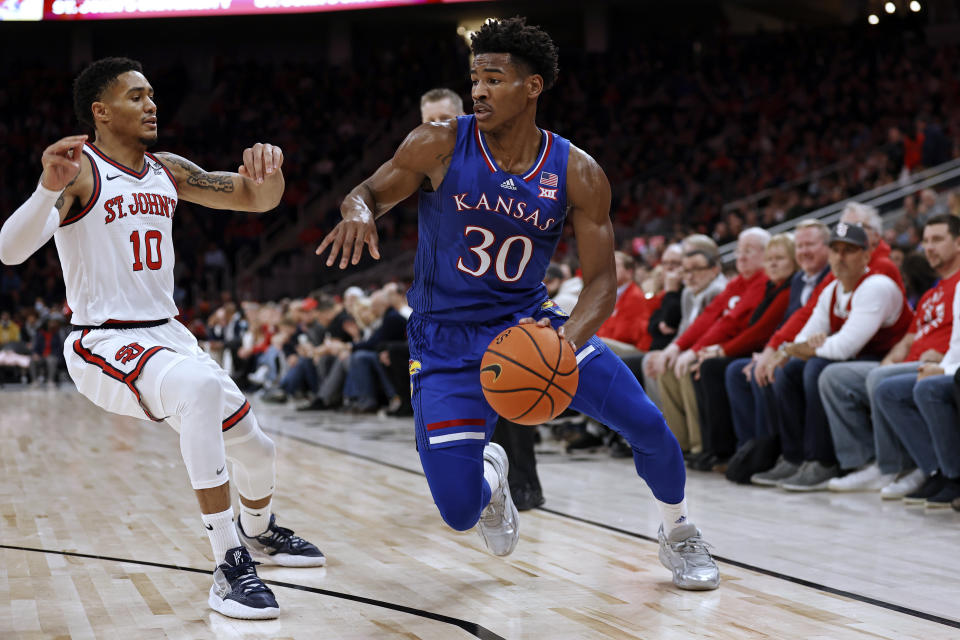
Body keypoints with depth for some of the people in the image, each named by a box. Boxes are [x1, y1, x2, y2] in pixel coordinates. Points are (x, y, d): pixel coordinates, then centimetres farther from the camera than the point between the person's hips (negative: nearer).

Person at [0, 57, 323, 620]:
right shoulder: (79, 169, -12)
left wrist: (268, 173, -13)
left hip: (167, 335, 7)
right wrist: (49, 188, -44)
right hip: (104, 344, -7)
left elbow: (257, 199, 11)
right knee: (200, 384, -37)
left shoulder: (167, 171, 9)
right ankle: (230, 566, -32)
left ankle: (260, 532, 49)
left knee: (257, 450, 13)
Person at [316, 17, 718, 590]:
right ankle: (489, 476, 30)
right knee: (460, 512, -12)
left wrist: (569, 338, -30)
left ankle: (679, 536, 22)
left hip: (530, 319, 2)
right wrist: (358, 211, -26)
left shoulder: (578, 174, -9)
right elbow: (370, 192, 1)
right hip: (449, 343, -1)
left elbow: (602, 280, -9)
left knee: (648, 425, -12)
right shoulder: (440, 146, -12)